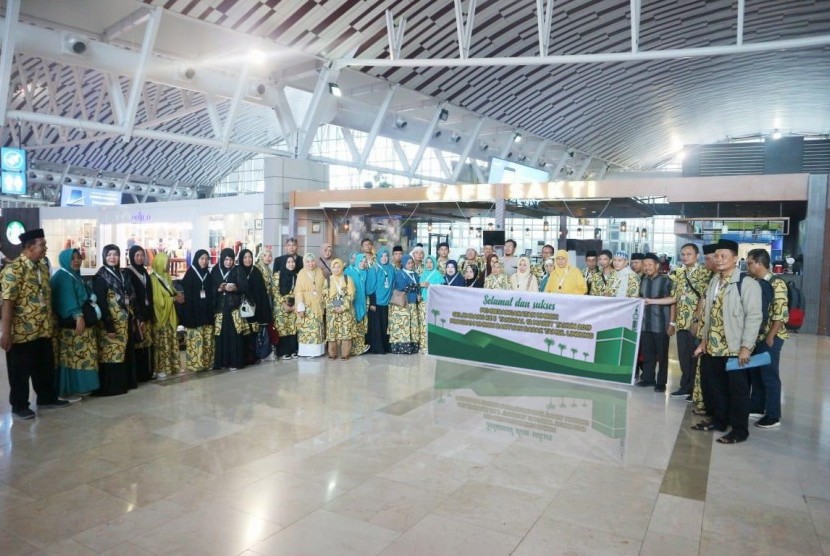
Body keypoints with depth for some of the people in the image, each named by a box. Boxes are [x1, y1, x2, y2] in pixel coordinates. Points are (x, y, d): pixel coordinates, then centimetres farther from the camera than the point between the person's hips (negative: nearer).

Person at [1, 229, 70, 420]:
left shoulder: (43, 267, 8)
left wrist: (51, 324, 16)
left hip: (43, 330, 7)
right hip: (22, 332, -7)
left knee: (46, 367, 17)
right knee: (20, 371, 7)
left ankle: (47, 397, 32)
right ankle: (19, 406, 20)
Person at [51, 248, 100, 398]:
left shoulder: (76, 276, 20)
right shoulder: (63, 277, -10)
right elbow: (68, 299, -21)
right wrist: (78, 316, -29)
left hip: (83, 322, 10)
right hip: (71, 324, -10)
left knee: (81, 354, 11)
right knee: (72, 355, -9)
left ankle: (79, 386, 16)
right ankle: (71, 389, -5)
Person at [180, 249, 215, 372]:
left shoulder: (208, 273, 12)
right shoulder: (190, 273, -5)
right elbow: (186, 293, -10)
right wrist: (189, 313, -15)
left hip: (206, 310, 6)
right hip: (193, 310, -6)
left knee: (207, 338, 7)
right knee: (195, 338, -6)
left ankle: (207, 362, 14)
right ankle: (194, 363, 1)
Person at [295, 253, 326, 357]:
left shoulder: (319, 272, 5)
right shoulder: (302, 273, -5)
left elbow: (323, 288, 11)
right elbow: (298, 291, -9)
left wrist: (323, 303, 5)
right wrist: (300, 308, -17)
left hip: (318, 305, 4)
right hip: (306, 306, -4)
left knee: (317, 328, 7)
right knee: (306, 328, -5)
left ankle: (316, 351, 14)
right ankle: (306, 351, 1)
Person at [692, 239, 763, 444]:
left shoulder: (747, 284, -11)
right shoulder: (714, 282, 12)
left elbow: (754, 317, -15)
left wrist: (746, 347, -19)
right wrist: (704, 341, 15)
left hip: (735, 348, -7)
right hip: (713, 347, 7)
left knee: (737, 390, 4)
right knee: (715, 387, 16)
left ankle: (739, 429, 16)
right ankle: (719, 420, 32)